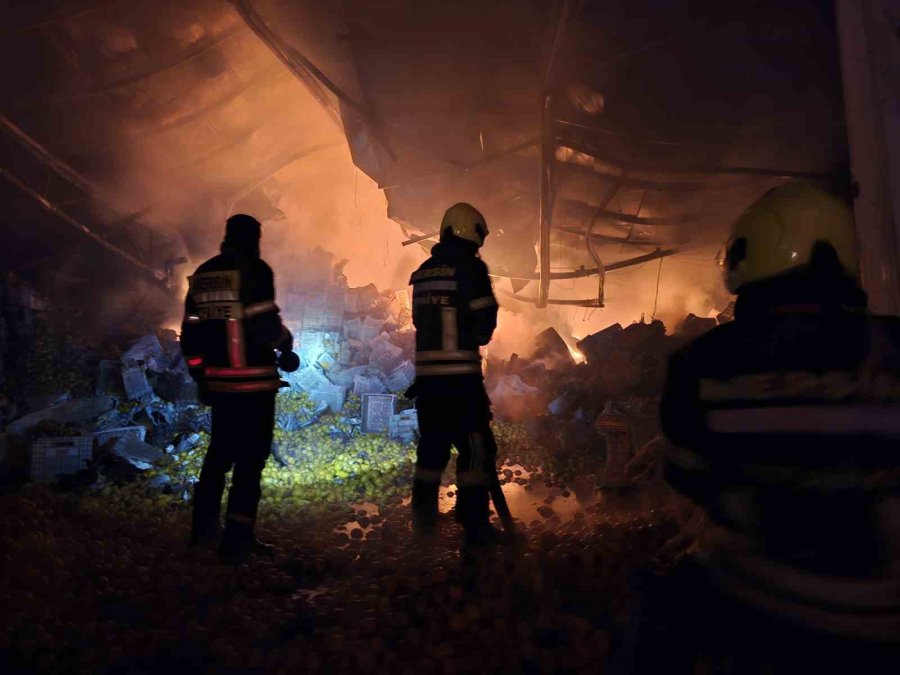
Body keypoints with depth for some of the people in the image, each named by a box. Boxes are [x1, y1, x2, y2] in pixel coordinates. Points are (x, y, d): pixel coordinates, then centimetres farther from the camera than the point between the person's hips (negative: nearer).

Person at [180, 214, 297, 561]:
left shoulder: (202, 274, 13)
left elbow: (190, 332, 13)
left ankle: (204, 526, 30)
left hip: (218, 381, 7)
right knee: (251, 455, 0)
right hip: (253, 381, -7)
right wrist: (286, 348, 2)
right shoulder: (254, 270, -9)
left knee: (221, 450, 20)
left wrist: (200, 375, 20)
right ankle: (237, 536, 3)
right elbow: (265, 322, -17)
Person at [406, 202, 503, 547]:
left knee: (432, 444, 17)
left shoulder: (422, 271, 11)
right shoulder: (470, 267, -8)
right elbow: (484, 324, -8)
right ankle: (474, 524, 3)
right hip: (460, 375, -6)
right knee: (476, 447, 2)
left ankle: (423, 518, 25)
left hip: (426, 373, 7)